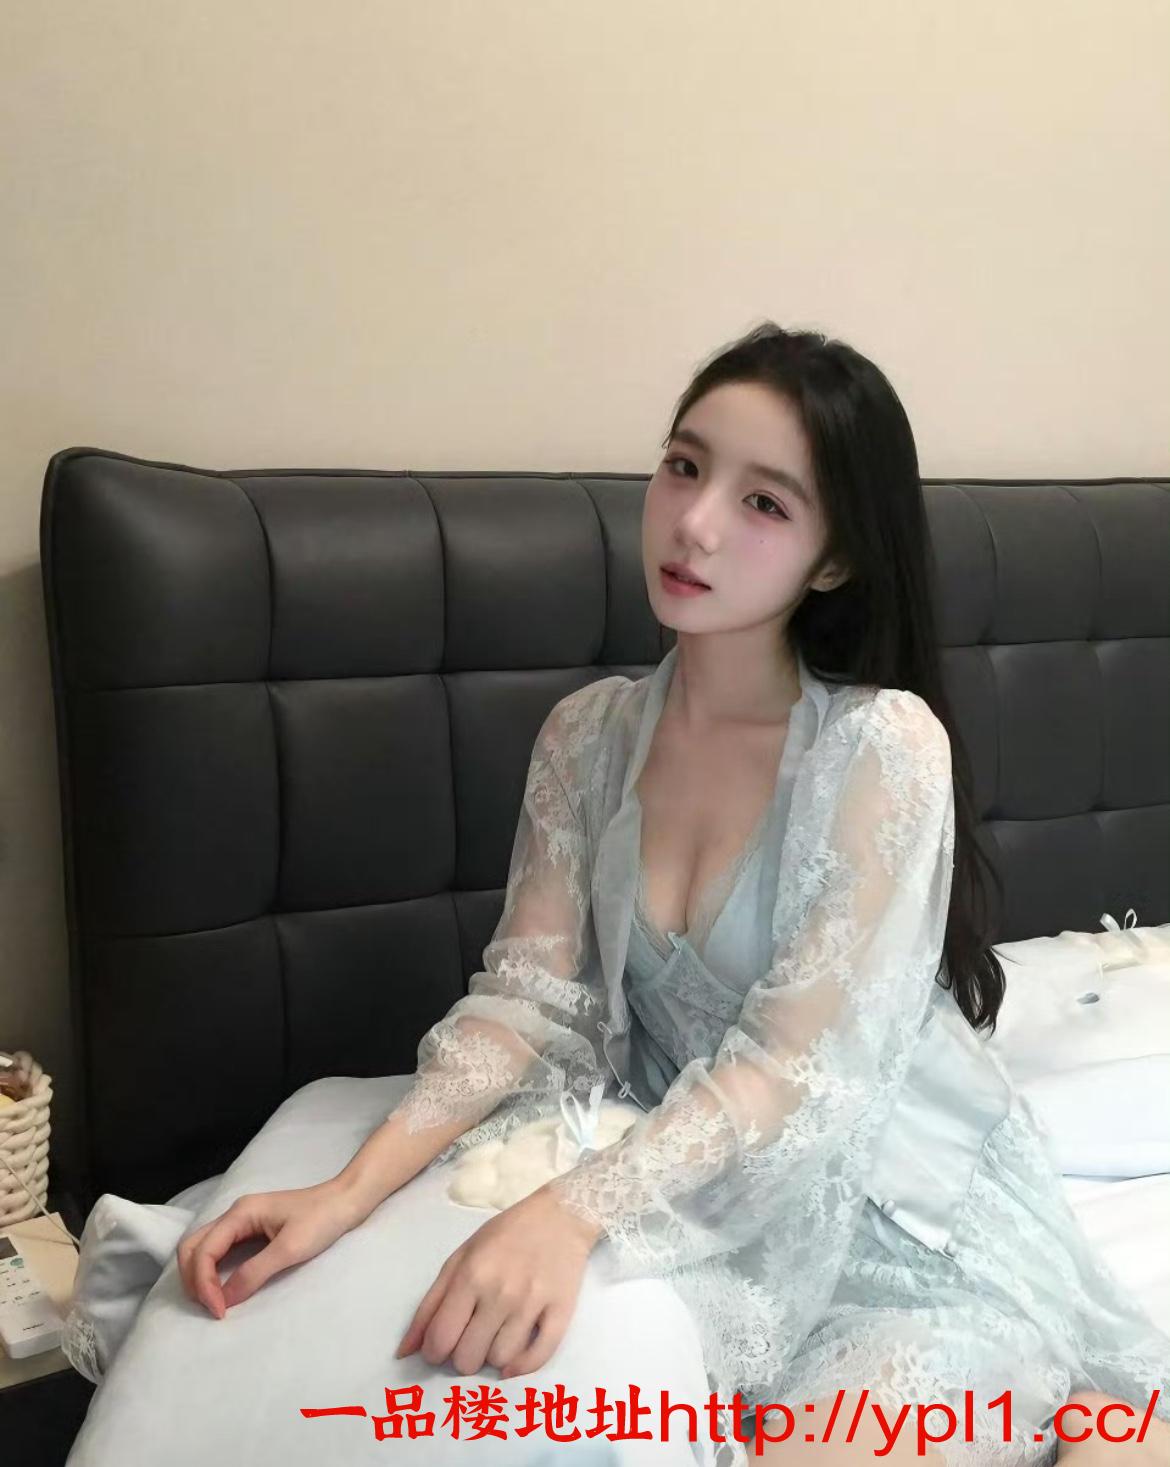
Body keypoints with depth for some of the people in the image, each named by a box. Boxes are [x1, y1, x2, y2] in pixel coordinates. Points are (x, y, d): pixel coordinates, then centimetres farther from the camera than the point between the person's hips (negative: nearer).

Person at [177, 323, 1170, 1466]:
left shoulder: (884, 742, -19)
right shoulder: (586, 732, -3)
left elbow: (798, 1063, -22)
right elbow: (529, 1001, -7)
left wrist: (571, 1212, -35)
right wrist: (353, 1188, -21)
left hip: (908, 1203, -5)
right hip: (697, 1188, 5)